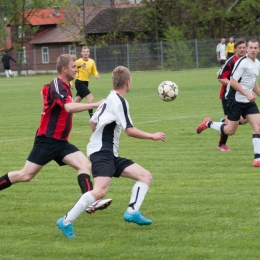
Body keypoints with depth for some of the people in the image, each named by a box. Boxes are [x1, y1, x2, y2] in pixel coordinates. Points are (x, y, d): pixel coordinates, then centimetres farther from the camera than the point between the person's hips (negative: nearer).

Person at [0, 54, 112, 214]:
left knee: (85, 165, -10)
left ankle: (90, 202, -20)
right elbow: (69, 107, -37)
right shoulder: (56, 86, -18)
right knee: (25, 175, -3)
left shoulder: (65, 86, 11)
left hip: (61, 141, 8)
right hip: (47, 141, -8)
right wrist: (95, 105, -39)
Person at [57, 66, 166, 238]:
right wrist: (152, 136, -4)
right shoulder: (119, 101, -11)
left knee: (146, 176, 4)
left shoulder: (109, 99, 17)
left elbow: (93, 122, 28)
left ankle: (133, 212, -8)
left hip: (110, 154, 11)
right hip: (102, 152, -11)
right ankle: (66, 222, -24)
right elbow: (130, 130, -15)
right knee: (101, 190, -29)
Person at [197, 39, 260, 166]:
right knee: (230, 131, 0)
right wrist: (247, 94, -24)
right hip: (236, 100, -7)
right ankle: (208, 124, 25)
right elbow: (233, 82, -20)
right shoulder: (242, 62, -16)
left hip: (249, 101, 7)